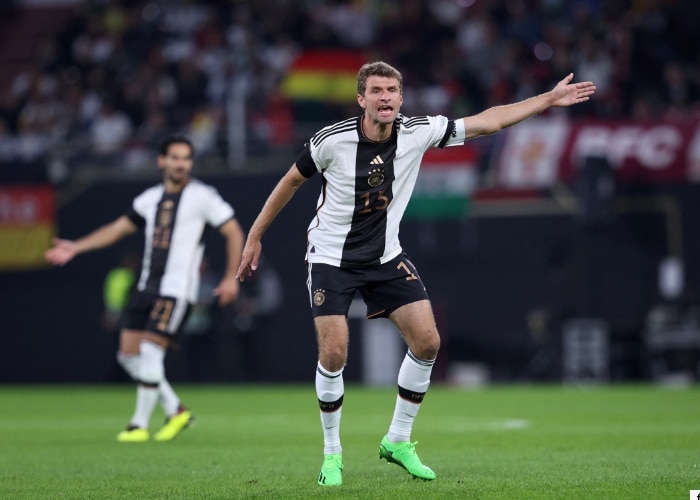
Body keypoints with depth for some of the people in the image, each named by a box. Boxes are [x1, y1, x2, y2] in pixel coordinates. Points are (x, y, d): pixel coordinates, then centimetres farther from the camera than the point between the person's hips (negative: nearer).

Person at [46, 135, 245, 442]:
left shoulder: (202, 196, -4)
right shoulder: (150, 199, 13)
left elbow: (234, 232, -2)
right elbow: (118, 229, 20)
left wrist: (231, 277, -8)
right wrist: (76, 247, 15)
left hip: (176, 290, -7)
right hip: (147, 287, 7)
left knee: (150, 352, -14)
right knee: (129, 354, 3)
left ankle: (140, 425, -3)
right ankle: (176, 411, 16)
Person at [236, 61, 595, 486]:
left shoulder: (417, 133, -12)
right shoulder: (332, 140, -19)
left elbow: (488, 120, -4)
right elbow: (291, 182, -2)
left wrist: (550, 99, -5)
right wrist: (255, 236, 3)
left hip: (385, 255, 4)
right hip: (331, 256, -4)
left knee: (427, 342, -6)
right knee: (334, 354, -14)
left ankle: (398, 442, 11)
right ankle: (332, 454, 6)